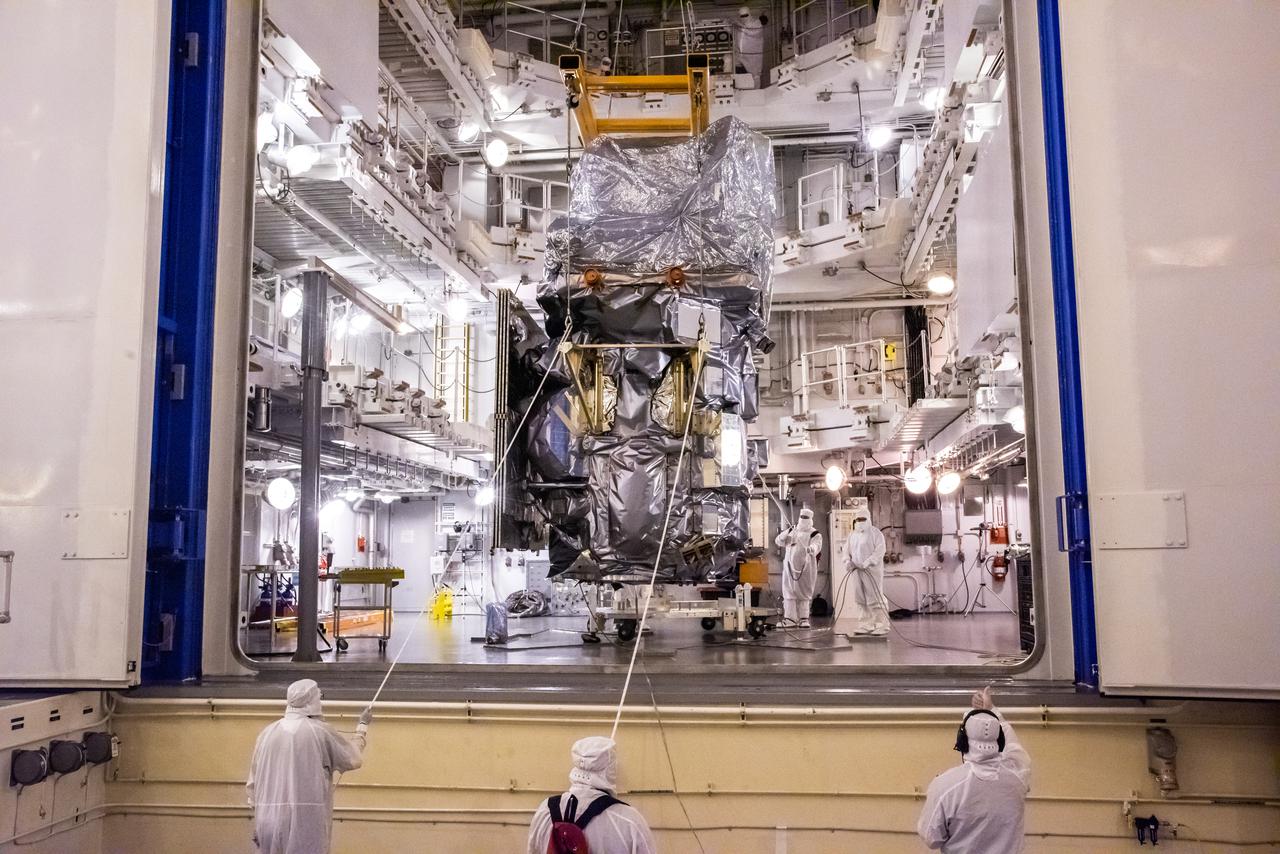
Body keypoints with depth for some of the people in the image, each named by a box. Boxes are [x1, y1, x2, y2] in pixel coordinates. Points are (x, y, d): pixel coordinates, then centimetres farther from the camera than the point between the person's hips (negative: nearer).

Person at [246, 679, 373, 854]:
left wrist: (257, 824, 22)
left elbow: (253, 782, 11)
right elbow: (353, 758, 8)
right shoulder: (320, 731, -5)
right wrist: (363, 726, 24)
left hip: (269, 819, 5)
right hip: (306, 819, -5)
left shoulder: (267, 733, 7)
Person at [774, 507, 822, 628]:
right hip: (790, 565, 3)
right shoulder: (791, 531, 15)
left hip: (805, 567, -3)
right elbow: (778, 540, 12)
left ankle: (804, 619, 10)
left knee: (804, 594, 2)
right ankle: (789, 619, 4)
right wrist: (785, 538, -13)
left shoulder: (815, 535, 0)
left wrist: (811, 549, -44)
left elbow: (816, 546, -19)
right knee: (789, 592, 1)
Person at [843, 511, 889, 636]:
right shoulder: (852, 534, 18)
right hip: (857, 570, 6)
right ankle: (865, 625, 12)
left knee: (875, 597, -9)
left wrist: (868, 562, -20)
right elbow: (847, 550, 18)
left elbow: (880, 550, -10)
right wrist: (848, 561, -2)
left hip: (872, 570, -6)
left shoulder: (875, 532, -1)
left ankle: (882, 626, -6)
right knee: (860, 599, 5)